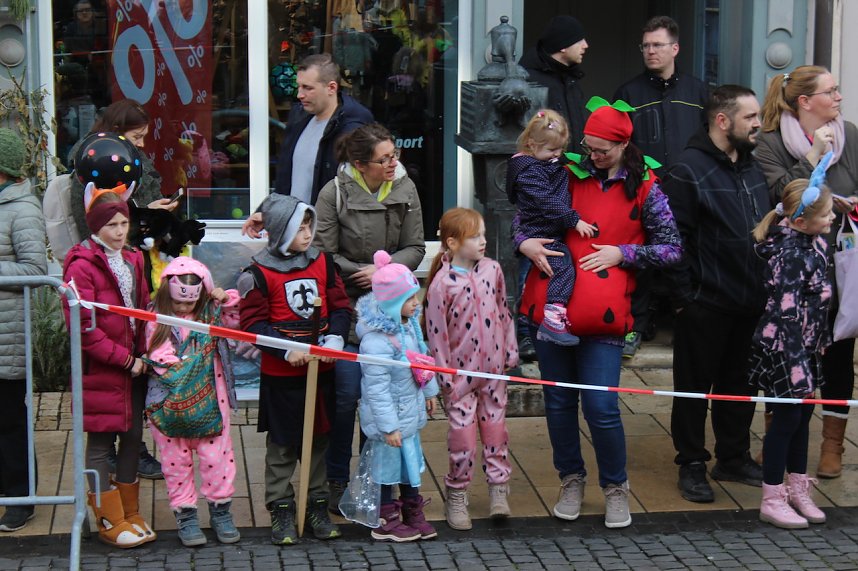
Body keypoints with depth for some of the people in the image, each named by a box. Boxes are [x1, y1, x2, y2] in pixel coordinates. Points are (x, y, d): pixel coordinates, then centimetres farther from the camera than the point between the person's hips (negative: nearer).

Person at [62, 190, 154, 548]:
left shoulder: (132, 260, 10)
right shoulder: (81, 266, -14)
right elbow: (84, 328, -18)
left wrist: (143, 355, 2)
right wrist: (125, 359, -15)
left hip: (133, 366, 7)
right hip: (100, 370, -7)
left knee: (133, 437, 13)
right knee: (101, 442, 3)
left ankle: (130, 513, 26)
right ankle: (110, 521, 13)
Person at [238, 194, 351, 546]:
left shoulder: (322, 262, 4)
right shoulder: (259, 273, -9)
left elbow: (340, 306, 5)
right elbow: (253, 323, -10)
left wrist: (335, 338, -13)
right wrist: (287, 349, -21)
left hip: (321, 370, 4)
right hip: (281, 375, -4)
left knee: (320, 439, 13)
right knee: (282, 444, 6)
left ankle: (317, 504, 26)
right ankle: (281, 508, 17)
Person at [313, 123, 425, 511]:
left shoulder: (405, 189, -1)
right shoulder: (334, 193, -12)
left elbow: (415, 249, 3)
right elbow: (325, 256, -9)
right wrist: (364, 273, -13)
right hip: (346, 305, -4)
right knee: (345, 395, -4)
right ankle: (337, 482, 10)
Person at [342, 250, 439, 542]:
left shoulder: (409, 325, -2)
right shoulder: (376, 342, -31)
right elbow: (377, 389, -27)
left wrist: (429, 391, 24)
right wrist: (388, 426, -24)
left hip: (411, 411, 9)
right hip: (389, 416, -9)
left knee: (411, 461, 21)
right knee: (387, 465, 7)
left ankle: (413, 513, 38)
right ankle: (386, 523, 23)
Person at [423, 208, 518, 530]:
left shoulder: (492, 269, 1)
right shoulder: (442, 283, -14)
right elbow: (436, 332, -11)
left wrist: (511, 350, 11)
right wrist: (445, 376, -10)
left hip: (493, 369, 4)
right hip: (461, 372, -4)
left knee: (495, 426, 10)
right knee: (463, 434, 1)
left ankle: (498, 489, 21)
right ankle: (456, 496, 15)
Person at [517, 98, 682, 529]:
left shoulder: (644, 189, 1)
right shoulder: (570, 176, 8)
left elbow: (672, 249, 2)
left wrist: (622, 254, -9)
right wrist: (524, 243, -4)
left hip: (602, 315, -3)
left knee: (601, 407, -7)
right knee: (559, 402, 9)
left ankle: (615, 488, 15)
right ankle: (571, 481, 29)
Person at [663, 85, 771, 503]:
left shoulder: (753, 168, 12)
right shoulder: (688, 171, -12)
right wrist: (685, 295, -18)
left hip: (750, 302, 7)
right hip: (706, 306, -7)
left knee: (740, 385, 16)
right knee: (695, 387, 4)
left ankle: (734, 459, 29)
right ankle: (692, 465, 16)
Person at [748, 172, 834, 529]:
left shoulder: (811, 241, 3)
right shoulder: (792, 255, -26)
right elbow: (788, 311, -27)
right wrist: (795, 362, -27)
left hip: (806, 347, 9)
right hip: (784, 348, -9)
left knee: (803, 413, 18)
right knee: (787, 417, 0)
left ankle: (797, 489, 33)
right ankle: (772, 502, 12)